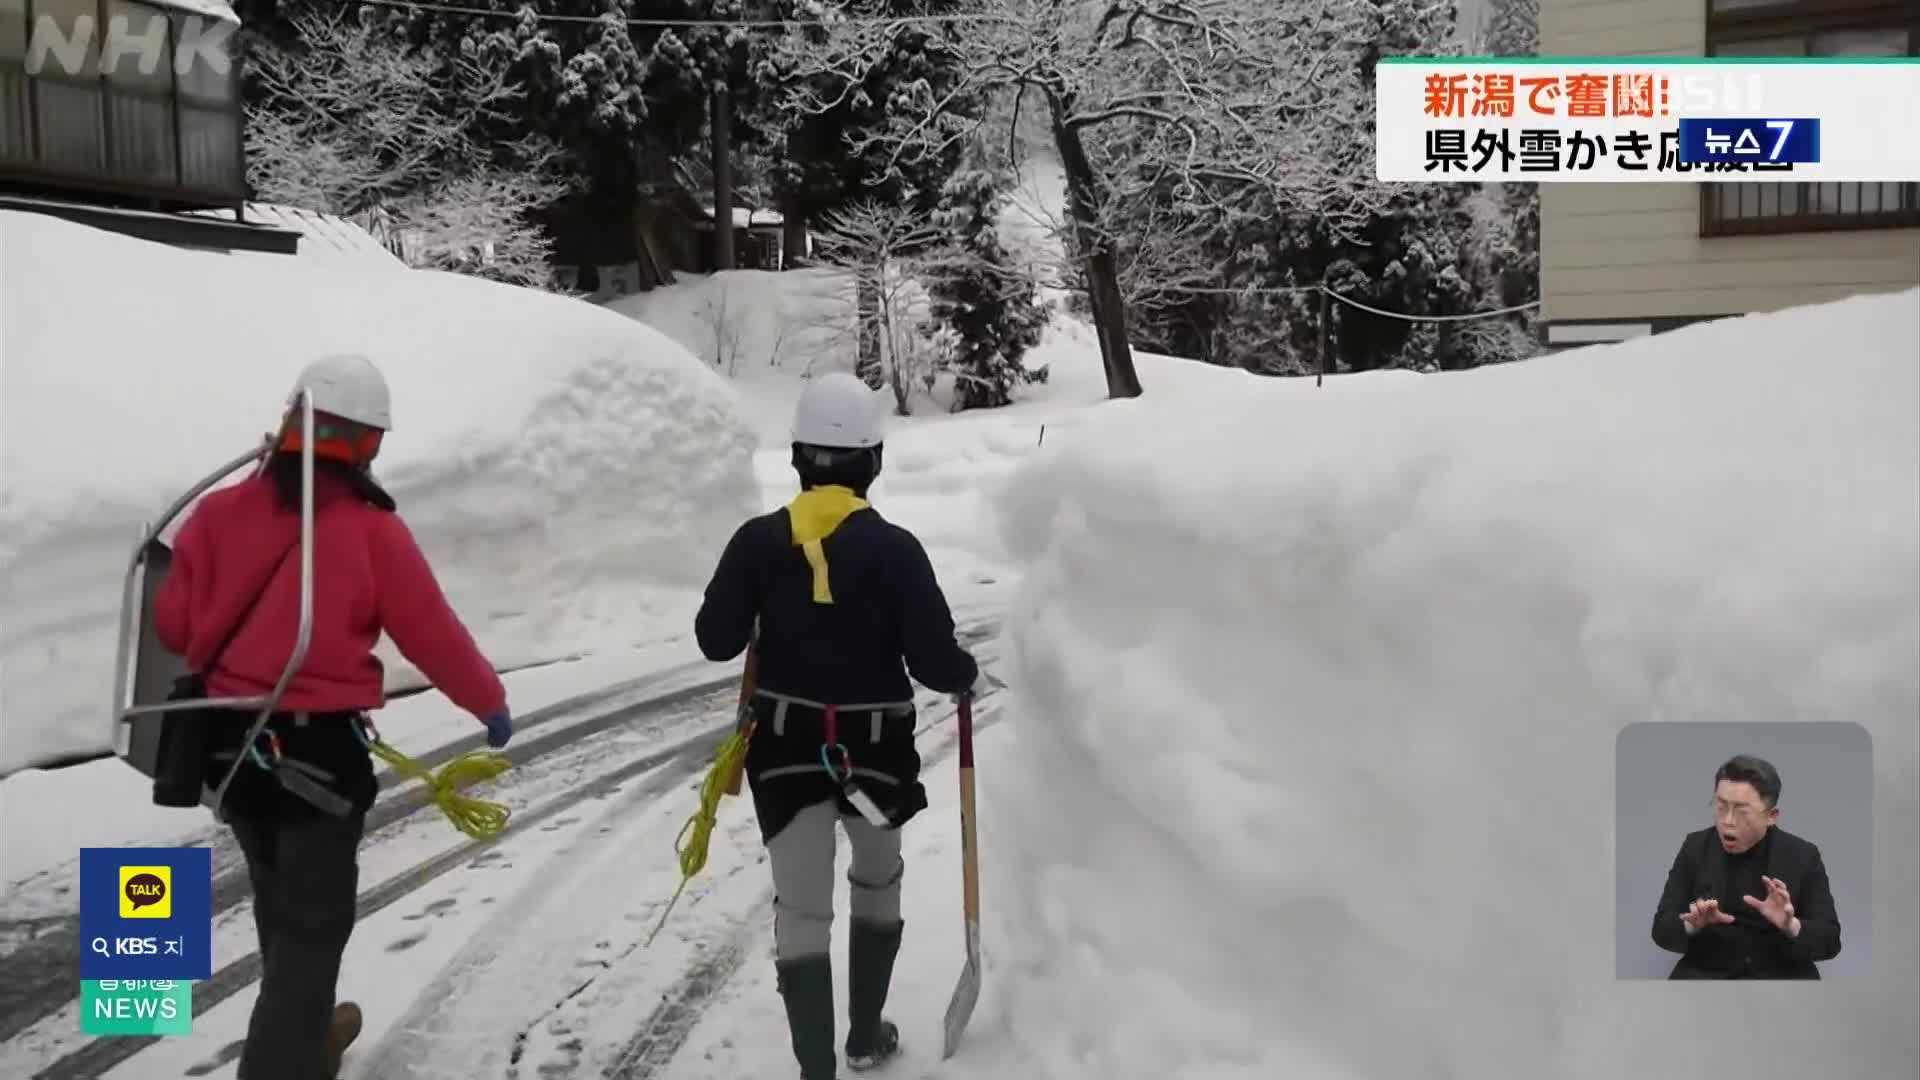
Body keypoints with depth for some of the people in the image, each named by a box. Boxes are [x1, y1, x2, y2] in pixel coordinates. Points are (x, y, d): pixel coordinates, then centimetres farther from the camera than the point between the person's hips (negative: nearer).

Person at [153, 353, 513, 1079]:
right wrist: (491, 703, 9)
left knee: (283, 909, 26)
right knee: (311, 928, 5)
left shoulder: (222, 512, -3)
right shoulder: (372, 532, -15)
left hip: (228, 743, 6)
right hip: (319, 750, -6)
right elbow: (435, 639, -8)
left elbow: (173, 622, 1)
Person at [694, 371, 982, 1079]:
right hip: (875, 745, 0)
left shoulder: (759, 540, -9)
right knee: (878, 884, 24)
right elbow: (934, 661, -14)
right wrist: (969, 675, 8)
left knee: (800, 908, 5)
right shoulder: (895, 548, -15)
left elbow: (716, 641, -3)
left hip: (786, 746, 1)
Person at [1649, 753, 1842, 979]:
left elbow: (1830, 941, -3)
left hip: (1782, 977, 0)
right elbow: (1663, 930, -1)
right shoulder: (1695, 848, 0)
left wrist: (1791, 926, -24)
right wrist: (1692, 925, -23)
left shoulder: (1802, 856, -1)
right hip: (1707, 974, 0)